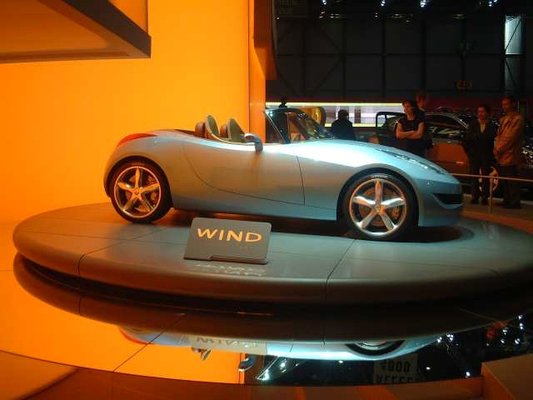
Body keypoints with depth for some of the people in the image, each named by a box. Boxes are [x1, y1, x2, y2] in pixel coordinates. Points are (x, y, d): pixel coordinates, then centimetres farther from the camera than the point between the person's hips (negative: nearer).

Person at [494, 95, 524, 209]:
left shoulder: (517, 119, -8)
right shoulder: (504, 118, 20)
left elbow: (510, 137, -14)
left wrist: (499, 150, -10)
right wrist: (496, 149, 6)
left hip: (510, 155, -9)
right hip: (501, 156, 9)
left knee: (512, 180, -5)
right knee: (504, 181, 13)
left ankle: (514, 202, -1)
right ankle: (507, 201, 21)